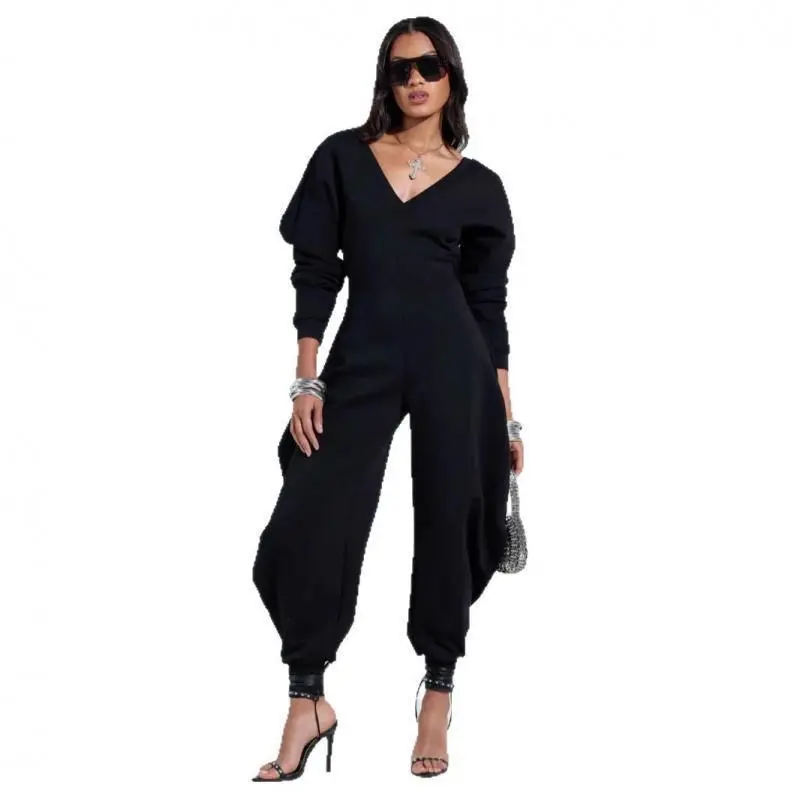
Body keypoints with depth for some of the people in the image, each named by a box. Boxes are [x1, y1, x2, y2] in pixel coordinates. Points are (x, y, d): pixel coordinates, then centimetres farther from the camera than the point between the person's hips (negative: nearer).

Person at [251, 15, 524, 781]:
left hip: (451, 364, 0)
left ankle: (437, 695, 20)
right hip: (360, 363, 0)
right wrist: (306, 381, -4)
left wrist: (508, 417, 6)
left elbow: (488, 304, 7)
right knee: (310, 525, -6)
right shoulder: (342, 157, 5)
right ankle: (307, 705, 6)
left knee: (447, 523, 4)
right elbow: (315, 273, 3)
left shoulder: (477, 186, 5)